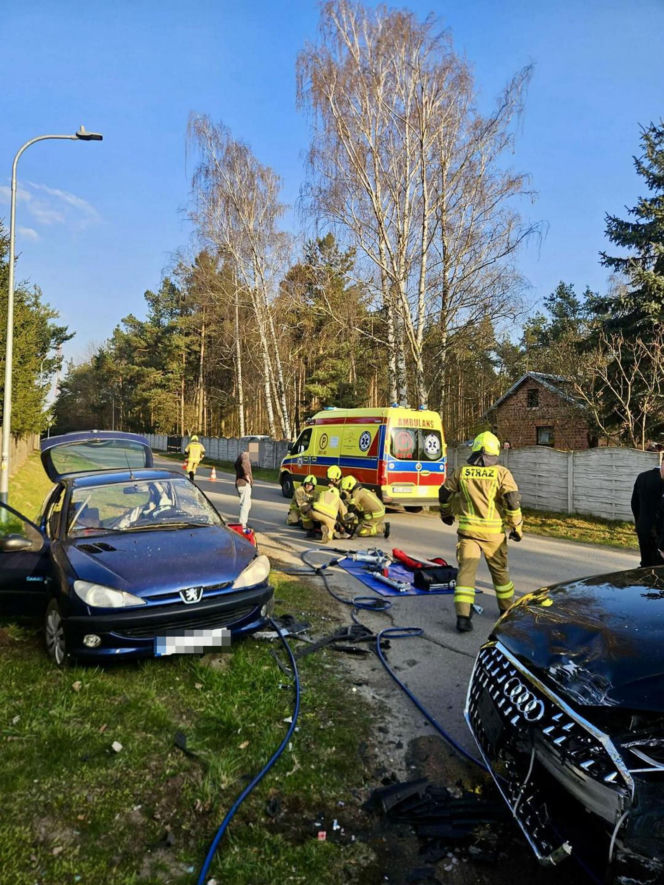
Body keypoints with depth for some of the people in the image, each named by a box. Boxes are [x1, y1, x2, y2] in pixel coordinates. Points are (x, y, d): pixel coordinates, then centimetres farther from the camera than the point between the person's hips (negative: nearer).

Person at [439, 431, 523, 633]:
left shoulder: (461, 472, 3)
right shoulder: (501, 473, -5)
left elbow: (444, 494, 13)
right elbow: (512, 501, -11)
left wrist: (446, 514, 31)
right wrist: (517, 527, 0)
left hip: (467, 529, 1)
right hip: (493, 531, -1)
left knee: (466, 570, 0)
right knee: (499, 570, 17)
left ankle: (462, 616, -10)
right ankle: (506, 609, 34)